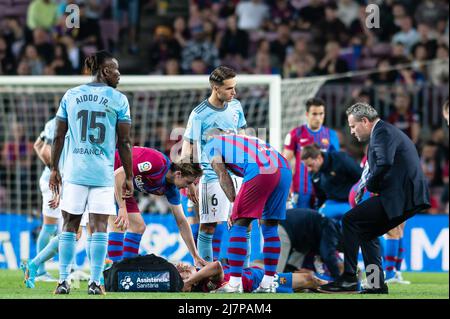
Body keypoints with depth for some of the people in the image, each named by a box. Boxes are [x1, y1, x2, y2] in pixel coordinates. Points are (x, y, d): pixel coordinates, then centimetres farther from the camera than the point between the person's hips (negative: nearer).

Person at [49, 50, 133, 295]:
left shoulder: (70, 96, 7)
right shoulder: (118, 99, -1)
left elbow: (58, 136, 7)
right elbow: (124, 142, -2)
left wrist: (54, 169, 15)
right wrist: (129, 177, 4)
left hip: (74, 171, 2)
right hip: (103, 173, -2)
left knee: (69, 226, 8)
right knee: (99, 227, 0)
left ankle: (63, 281, 7)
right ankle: (95, 282, -3)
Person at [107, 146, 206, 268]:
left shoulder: (171, 190, -2)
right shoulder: (157, 162, -29)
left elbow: (181, 221, 7)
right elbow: (119, 173, -31)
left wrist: (195, 256, 6)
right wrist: (122, 207, -33)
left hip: (122, 185, 9)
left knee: (138, 227, 4)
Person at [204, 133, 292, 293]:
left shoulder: (211, 145, 19)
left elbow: (223, 176, 7)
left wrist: (235, 204, 8)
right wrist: (239, 210, 26)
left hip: (261, 171, -7)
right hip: (285, 170, 7)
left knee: (239, 225, 0)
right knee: (270, 228, 17)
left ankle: (234, 284, -5)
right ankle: (268, 284, 18)